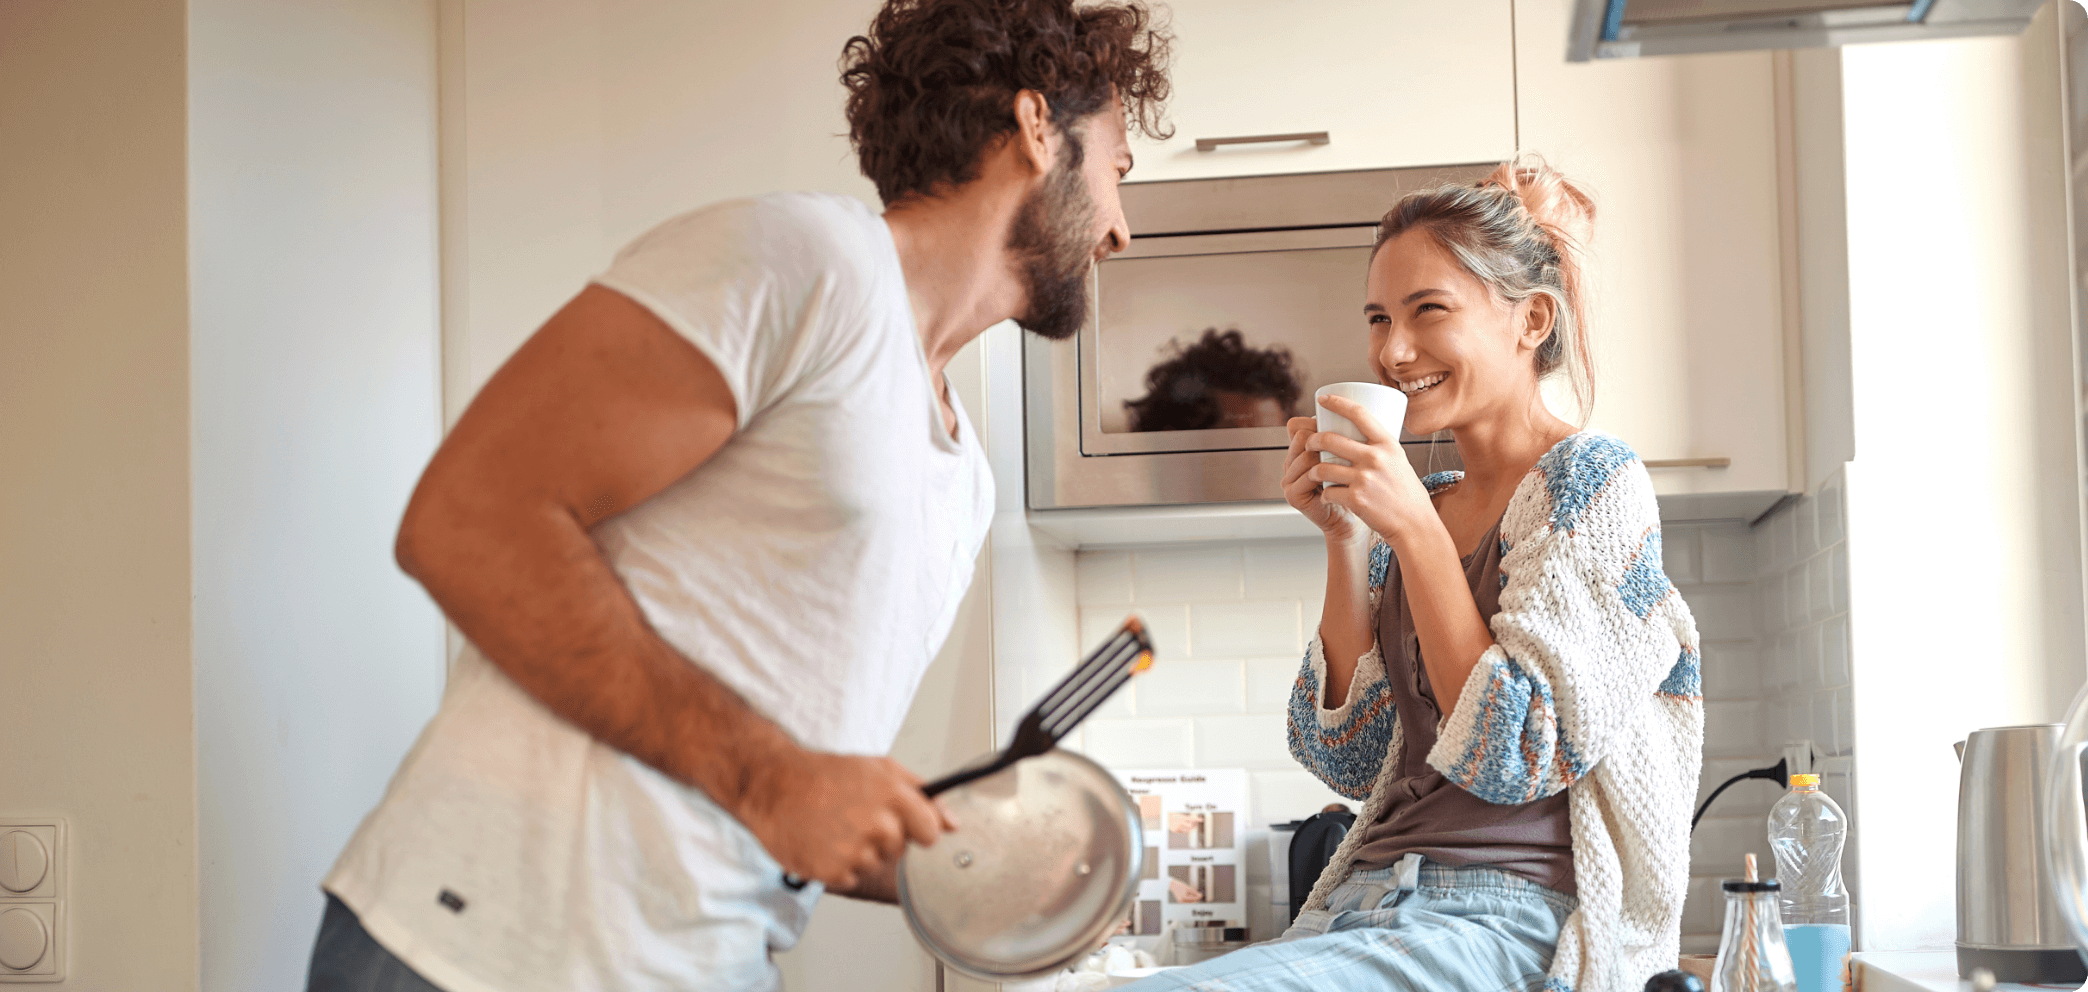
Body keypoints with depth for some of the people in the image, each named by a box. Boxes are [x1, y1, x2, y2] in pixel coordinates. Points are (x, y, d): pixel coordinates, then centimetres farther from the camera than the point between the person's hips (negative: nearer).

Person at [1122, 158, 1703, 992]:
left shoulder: (1591, 480, -3)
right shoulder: (1415, 505, 17)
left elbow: (1515, 758, -11)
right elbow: (1352, 760, 12)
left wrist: (1415, 531, -12)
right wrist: (1344, 541, 5)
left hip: (1507, 917, -7)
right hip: (1368, 902, 7)